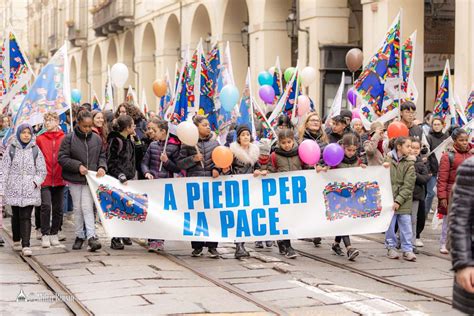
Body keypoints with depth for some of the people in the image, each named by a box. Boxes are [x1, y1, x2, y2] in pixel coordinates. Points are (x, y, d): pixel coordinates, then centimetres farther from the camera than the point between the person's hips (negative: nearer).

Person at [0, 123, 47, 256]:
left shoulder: (35, 150, 4)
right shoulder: (11, 149, 4)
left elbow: (42, 170, 7)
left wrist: (36, 182, -8)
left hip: (30, 190, -1)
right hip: (14, 189, 1)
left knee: (26, 217, -8)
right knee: (16, 216, 10)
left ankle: (26, 245, -11)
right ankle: (16, 240, 28)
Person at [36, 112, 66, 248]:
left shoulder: (65, 139, 3)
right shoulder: (40, 139, 2)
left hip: (59, 179, 2)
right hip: (45, 179, -1)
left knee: (58, 209, 8)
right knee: (46, 206, -12)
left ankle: (54, 234, 22)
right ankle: (45, 235, -3)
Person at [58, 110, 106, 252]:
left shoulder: (96, 139, 3)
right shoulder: (69, 138, -6)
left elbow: (102, 156, 13)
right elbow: (62, 158, -8)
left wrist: (101, 166, -7)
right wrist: (78, 166, -17)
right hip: (74, 179, 0)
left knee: (87, 207, -10)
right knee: (77, 208, 9)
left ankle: (91, 237, -15)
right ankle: (79, 236, 19)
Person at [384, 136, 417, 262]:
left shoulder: (409, 164, 1)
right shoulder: (387, 160, 2)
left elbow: (408, 186, -5)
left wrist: (399, 201, -13)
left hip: (404, 201, 0)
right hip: (388, 199, 0)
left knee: (406, 225, 1)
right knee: (390, 225, 7)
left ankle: (407, 250, 9)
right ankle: (391, 247, 20)